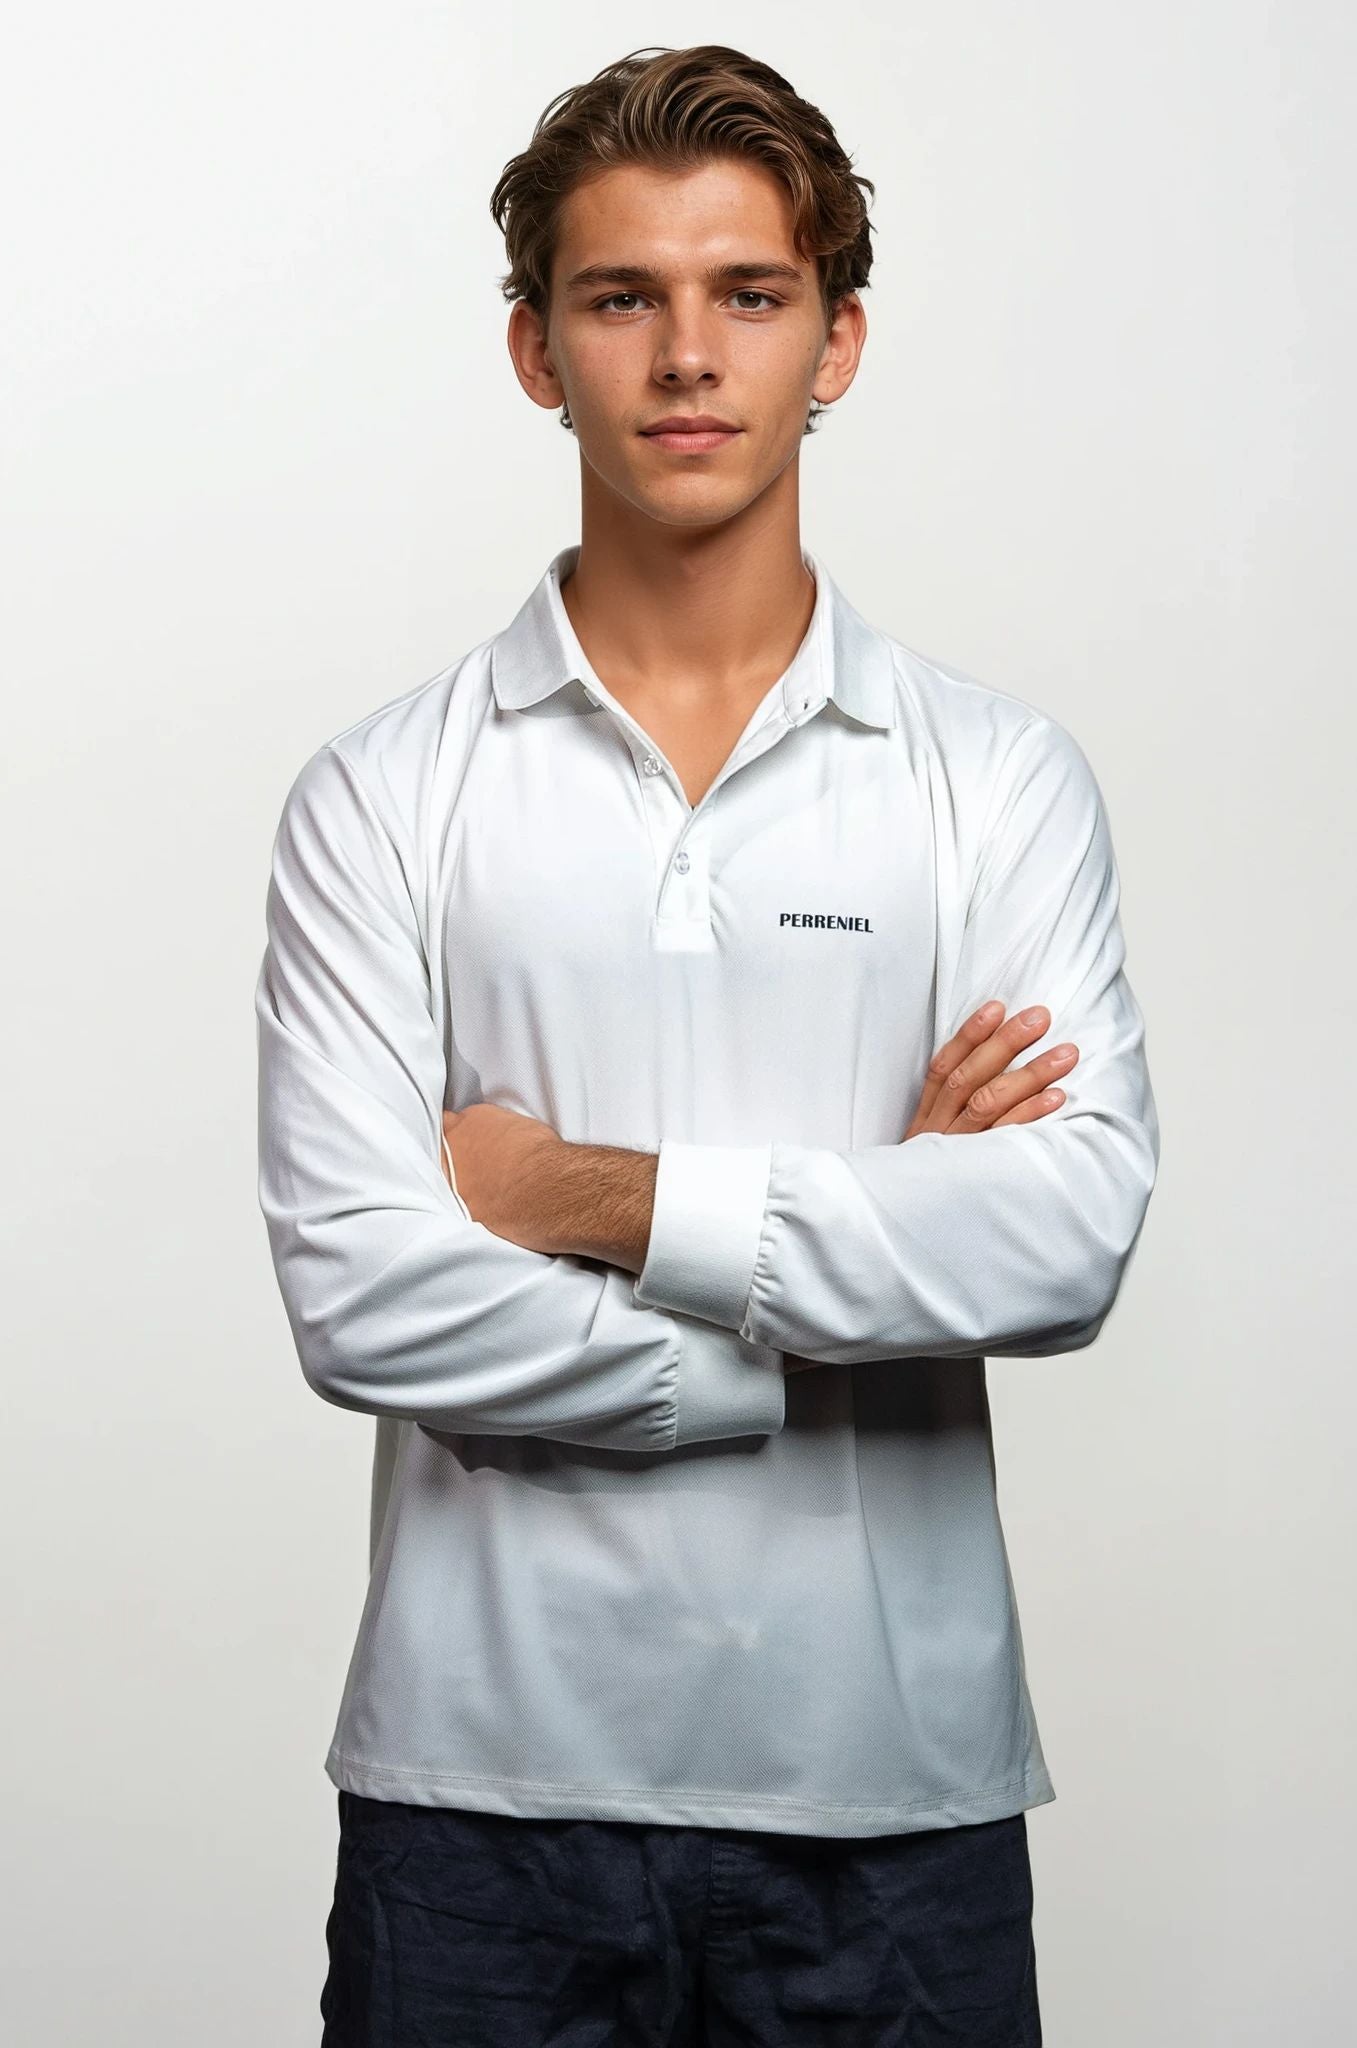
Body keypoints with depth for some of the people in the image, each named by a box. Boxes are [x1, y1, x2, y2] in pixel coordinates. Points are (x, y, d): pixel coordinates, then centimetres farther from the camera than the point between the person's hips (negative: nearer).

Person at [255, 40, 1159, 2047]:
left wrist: (598, 1192, -12)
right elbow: (358, 1294, -11)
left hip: (891, 1781, 1)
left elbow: (1074, 1235, -12)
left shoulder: (1003, 776, 2)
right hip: (488, 1773, 0)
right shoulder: (382, 794, 0)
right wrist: (879, 1237, -9)